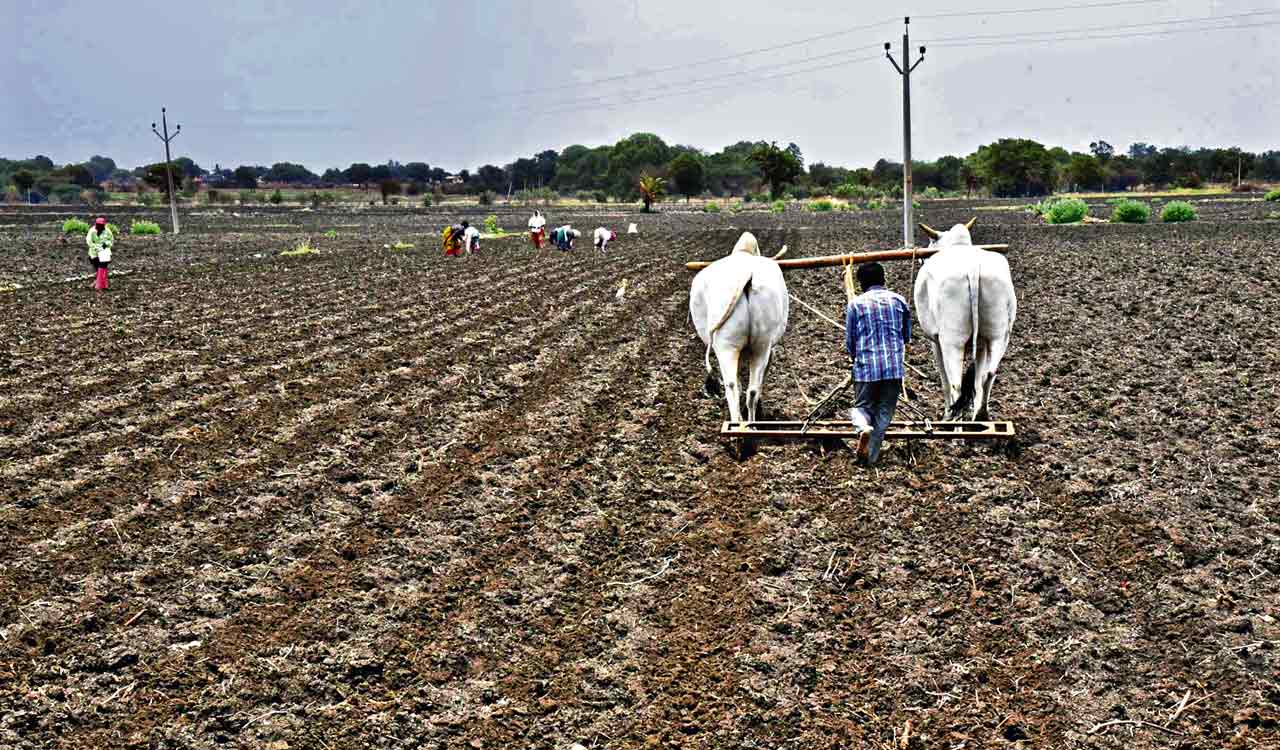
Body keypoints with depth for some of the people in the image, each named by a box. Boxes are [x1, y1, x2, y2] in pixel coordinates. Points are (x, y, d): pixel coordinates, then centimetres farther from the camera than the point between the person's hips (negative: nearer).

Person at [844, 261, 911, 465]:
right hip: (895, 367, 1)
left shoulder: (856, 304, 2)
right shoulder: (899, 301, 8)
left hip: (866, 366, -1)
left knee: (862, 406, 13)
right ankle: (871, 456, 4)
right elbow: (907, 336, 18)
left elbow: (849, 341, 7)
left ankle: (863, 426, -21)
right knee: (884, 412, 9)